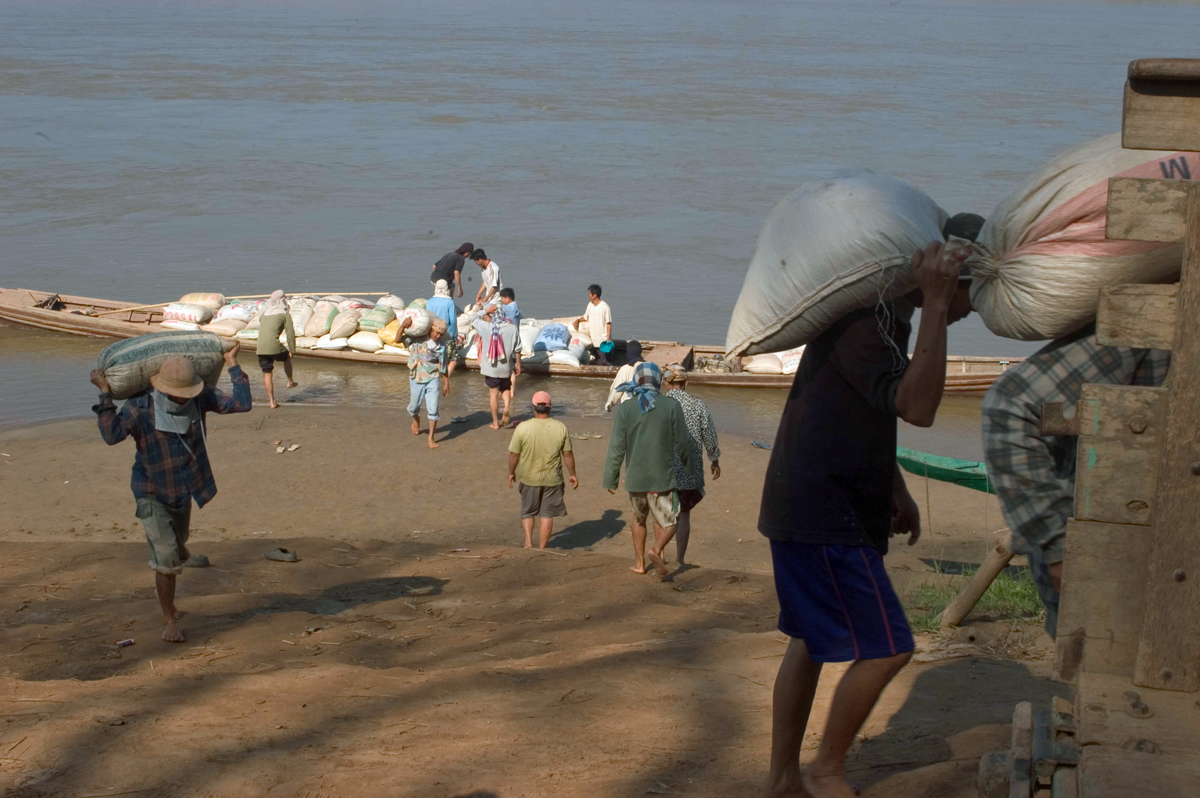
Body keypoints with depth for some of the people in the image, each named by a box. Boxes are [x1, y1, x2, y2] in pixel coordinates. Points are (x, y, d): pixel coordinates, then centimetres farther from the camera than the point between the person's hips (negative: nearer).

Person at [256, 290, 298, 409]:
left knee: (267, 374, 10)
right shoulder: (285, 314, 4)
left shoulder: (264, 314, 21)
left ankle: (272, 401, 9)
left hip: (261, 348, 4)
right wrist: (292, 350, 8)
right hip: (274, 345, -4)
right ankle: (290, 381, 41)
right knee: (286, 358, 28)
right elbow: (290, 333, 0)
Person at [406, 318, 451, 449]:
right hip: (416, 379, 0)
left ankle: (431, 438, 4)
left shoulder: (441, 346, -4)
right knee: (414, 406, 16)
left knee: (433, 409, -6)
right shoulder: (417, 339, -8)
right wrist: (403, 325, -31)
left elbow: (443, 367, 5)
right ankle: (416, 421, 52)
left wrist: (446, 383, 10)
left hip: (432, 380, 0)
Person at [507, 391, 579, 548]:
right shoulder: (561, 428, -10)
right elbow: (568, 454, -2)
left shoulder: (523, 428, -14)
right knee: (547, 514, 11)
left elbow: (514, 454, -6)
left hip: (529, 478, 0)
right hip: (552, 479, 1)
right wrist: (572, 474, 12)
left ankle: (528, 542, 6)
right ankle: (542, 549, 15)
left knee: (527, 512, 19)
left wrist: (511, 472, 10)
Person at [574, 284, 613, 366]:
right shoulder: (590, 305, 9)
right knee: (597, 363, 11)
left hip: (603, 340, -7)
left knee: (604, 363, -8)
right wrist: (578, 320, 5)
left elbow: (609, 323, -11)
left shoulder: (605, 307, -12)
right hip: (594, 340, 7)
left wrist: (608, 338, -16)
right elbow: (585, 317, 24)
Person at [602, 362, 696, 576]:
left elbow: (617, 448, -4)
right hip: (662, 477, -2)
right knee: (668, 523, 9)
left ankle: (639, 562, 28)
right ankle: (656, 550, -18)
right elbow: (682, 442, -2)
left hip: (635, 477, 2)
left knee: (639, 518, 24)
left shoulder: (625, 409, -5)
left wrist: (610, 478, 5)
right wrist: (689, 466, 17)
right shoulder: (671, 406, -8)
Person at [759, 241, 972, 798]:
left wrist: (896, 491, 22)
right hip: (824, 519, -11)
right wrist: (934, 305, -32)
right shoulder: (866, 319, -20)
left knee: (811, 640, 17)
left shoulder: (886, 311, 13)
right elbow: (917, 406, -32)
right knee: (887, 647, -5)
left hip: (810, 513, 11)